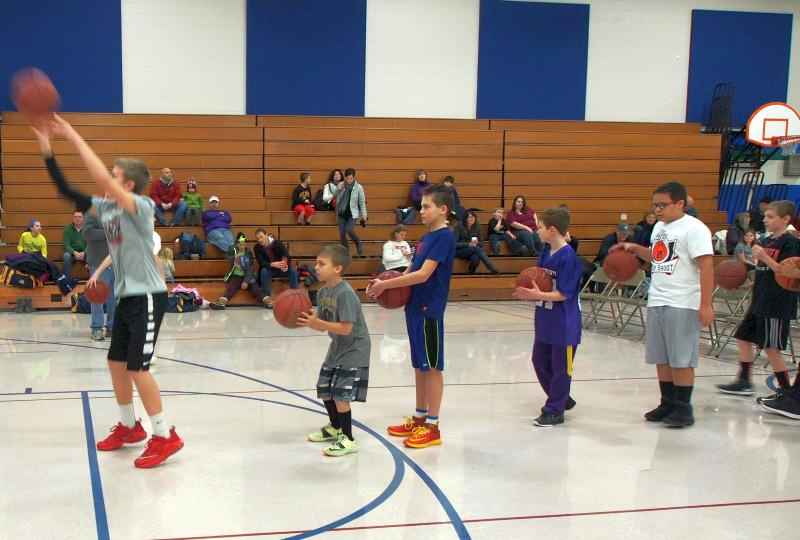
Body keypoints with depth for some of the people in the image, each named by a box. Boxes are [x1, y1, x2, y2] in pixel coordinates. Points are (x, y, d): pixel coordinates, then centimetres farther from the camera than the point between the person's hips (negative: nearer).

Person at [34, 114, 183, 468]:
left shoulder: (141, 206, -16)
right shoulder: (106, 207, 6)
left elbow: (102, 179, -30)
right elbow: (66, 191, 2)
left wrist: (73, 136, -27)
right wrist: (46, 147, -5)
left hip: (147, 296, -8)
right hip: (125, 295, 9)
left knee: (137, 367, -9)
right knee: (116, 363, 13)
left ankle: (164, 436, 2)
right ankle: (129, 427, 29)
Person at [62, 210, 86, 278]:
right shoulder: (67, 228, -3)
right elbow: (67, 245, -10)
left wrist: (84, 253, -27)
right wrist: (75, 253, -29)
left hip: (84, 253, 0)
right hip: (72, 252, 0)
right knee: (66, 255, -34)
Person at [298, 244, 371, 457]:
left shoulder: (346, 294, -26)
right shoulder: (323, 292, 1)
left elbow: (345, 328, -29)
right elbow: (322, 324, 3)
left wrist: (317, 323, -33)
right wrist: (306, 320, -14)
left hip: (353, 350, -9)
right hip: (337, 347, 9)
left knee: (340, 394, -11)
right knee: (325, 389, 17)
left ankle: (348, 440, 3)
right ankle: (335, 428, 39)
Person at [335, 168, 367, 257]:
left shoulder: (358, 188, -5)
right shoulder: (340, 187, 3)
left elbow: (362, 203, -2)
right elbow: (337, 201, 10)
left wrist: (364, 216, -2)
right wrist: (337, 215, 7)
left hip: (352, 214, -4)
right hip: (342, 214, 4)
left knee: (349, 230, -22)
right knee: (342, 234, 1)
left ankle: (358, 244, 5)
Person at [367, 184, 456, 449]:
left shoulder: (444, 237, -14)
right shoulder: (427, 236, 13)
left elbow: (423, 275, -21)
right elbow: (411, 269, 15)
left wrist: (385, 285, -18)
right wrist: (385, 283, -2)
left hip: (429, 310, -9)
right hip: (415, 308, 9)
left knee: (432, 367, -1)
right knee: (419, 365, 15)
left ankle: (432, 426, 7)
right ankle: (419, 418, 25)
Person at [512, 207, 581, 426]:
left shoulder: (568, 256, -19)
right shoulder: (545, 251, 5)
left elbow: (563, 294, -20)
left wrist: (538, 295, -26)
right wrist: (529, 291, -5)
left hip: (563, 323, -9)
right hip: (544, 319, 9)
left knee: (560, 367, 5)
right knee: (540, 361, 19)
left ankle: (554, 411, 16)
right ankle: (562, 399, 36)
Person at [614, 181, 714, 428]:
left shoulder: (694, 229, -12)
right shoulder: (659, 227, 13)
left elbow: (706, 266, -17)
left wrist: (706, 304, -21)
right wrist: (635, 248, 12)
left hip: (682, 305, -8)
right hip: (656, 302, 8)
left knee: (681, 360, -1)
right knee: (661, 358, 12)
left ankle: (683, 408, 9)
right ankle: (668, 403, 23)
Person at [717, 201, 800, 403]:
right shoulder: (765, 241, 10)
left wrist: (764, 257, -25)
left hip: (778, 305, -8)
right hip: (759, 301, 8)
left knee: (771, 348, -3)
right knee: (743, 338, 12)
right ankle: (744, 382, 23)